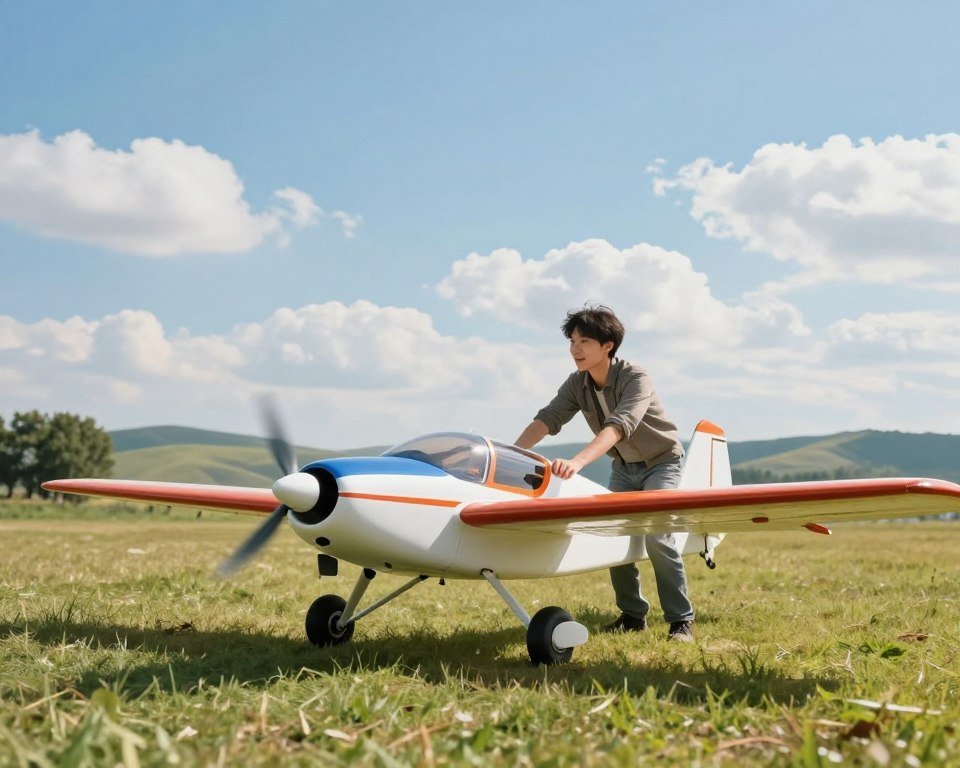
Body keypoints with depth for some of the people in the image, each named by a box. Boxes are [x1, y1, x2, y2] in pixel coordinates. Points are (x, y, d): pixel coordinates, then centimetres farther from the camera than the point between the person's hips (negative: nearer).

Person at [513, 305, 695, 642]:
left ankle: (681, 620, -8)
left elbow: (619, 425, -46)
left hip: (660, 460, -6)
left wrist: (578, 460, -60)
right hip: (623, 466, 6)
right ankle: (633, 615, 11)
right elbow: (547, 419, -20)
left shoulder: (635, 378, -30)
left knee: (656, 537, -18)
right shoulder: (577, 383, -10)